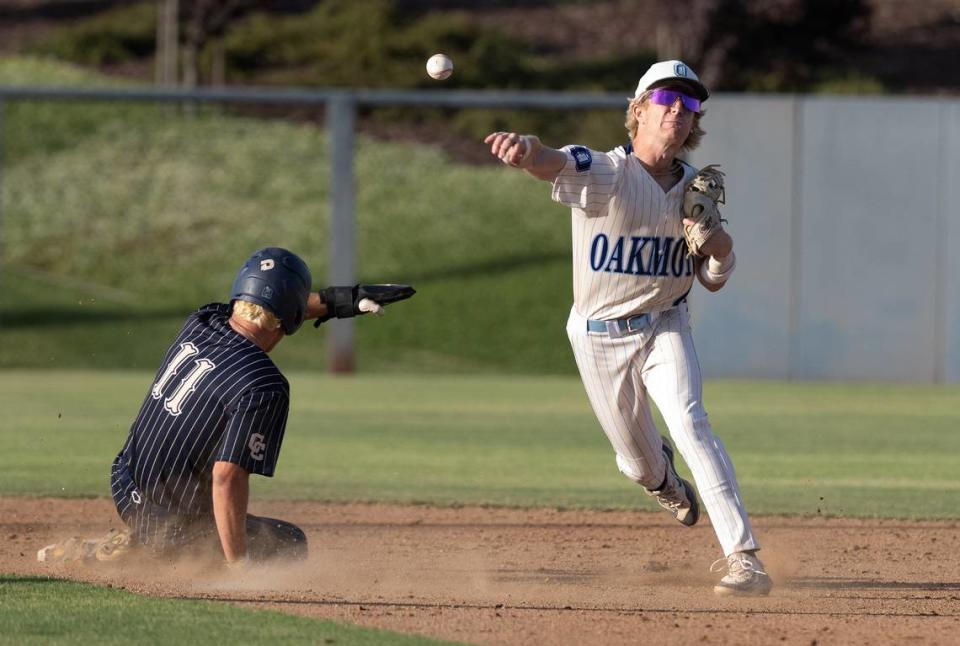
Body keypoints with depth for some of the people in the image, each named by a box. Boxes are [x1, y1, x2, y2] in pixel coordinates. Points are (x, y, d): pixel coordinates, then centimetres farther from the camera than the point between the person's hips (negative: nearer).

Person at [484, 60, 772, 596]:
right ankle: (669, 483, 53)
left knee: (690, 424, -23)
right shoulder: (602, 174, -19)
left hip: (666, 329, 2)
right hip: (600, 337, -2)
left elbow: (713, 281, 5)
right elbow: (552, 163, -43)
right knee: (640, 463, 12)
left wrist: (721, 247, -20)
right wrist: (525, 148, -68)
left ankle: (744, 557, -28)